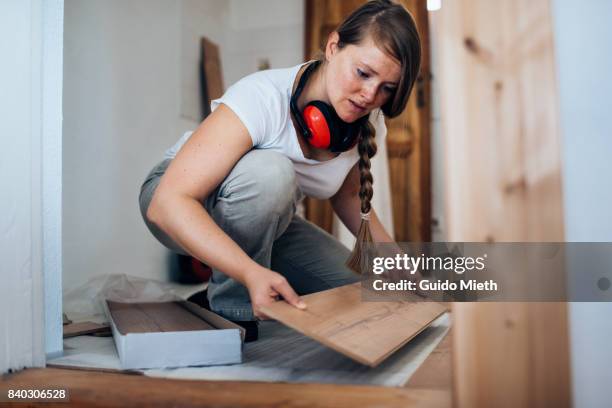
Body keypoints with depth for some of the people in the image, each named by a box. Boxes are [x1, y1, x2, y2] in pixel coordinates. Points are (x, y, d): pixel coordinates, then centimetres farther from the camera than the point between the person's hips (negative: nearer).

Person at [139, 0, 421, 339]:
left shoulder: (367, 124, -11)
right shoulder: (264, 98, -33)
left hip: (262, 220, 6)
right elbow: (167, 203, -39)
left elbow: (346, 194, 8)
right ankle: (233, 310, -15)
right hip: (183, 208, -6)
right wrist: (252, 272, -51)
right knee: (270, 171, -37)